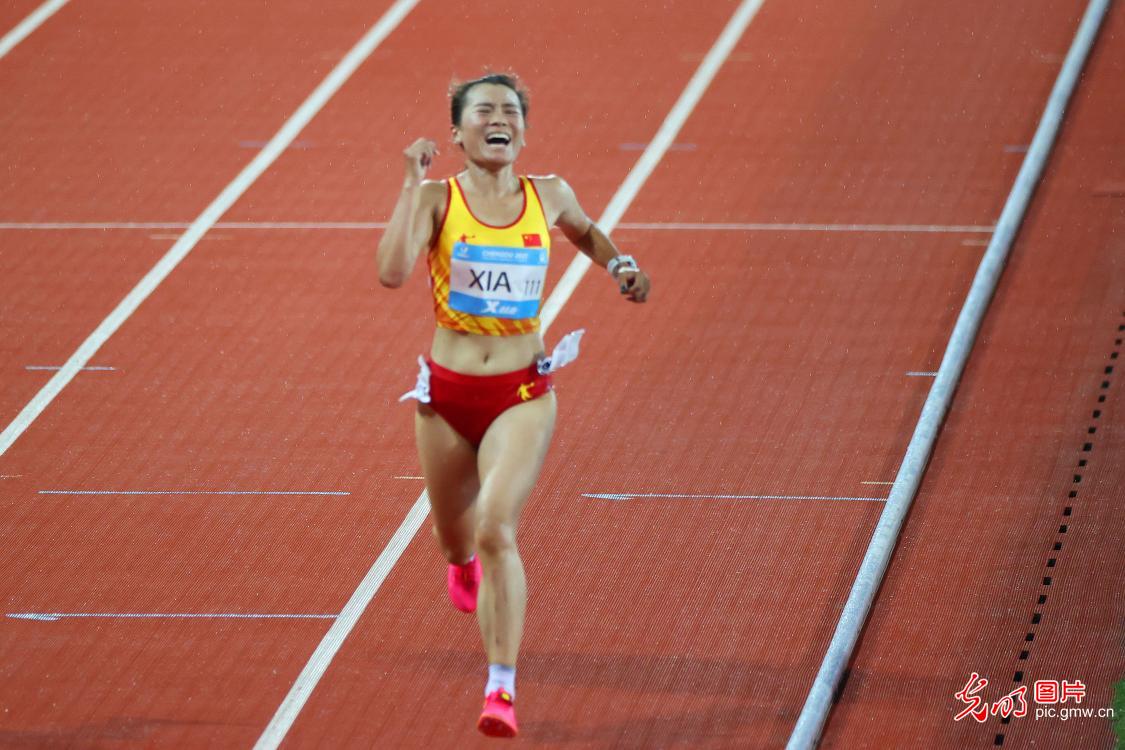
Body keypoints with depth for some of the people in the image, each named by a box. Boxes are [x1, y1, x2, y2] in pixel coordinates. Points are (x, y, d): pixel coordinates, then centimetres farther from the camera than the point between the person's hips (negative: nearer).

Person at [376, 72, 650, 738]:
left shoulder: (548, 197, 0)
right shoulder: (437, 199, -7)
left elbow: (586, 232, 24)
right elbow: (393, 271, -24)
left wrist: (618, 264, 5)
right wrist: (412, 185, -23)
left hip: (522, 395, -1)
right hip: (447, 394, 1)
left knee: (497, 530, -21)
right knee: (457, 535, 20)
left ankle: (503, 689, -21)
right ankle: (464, 564, 61)